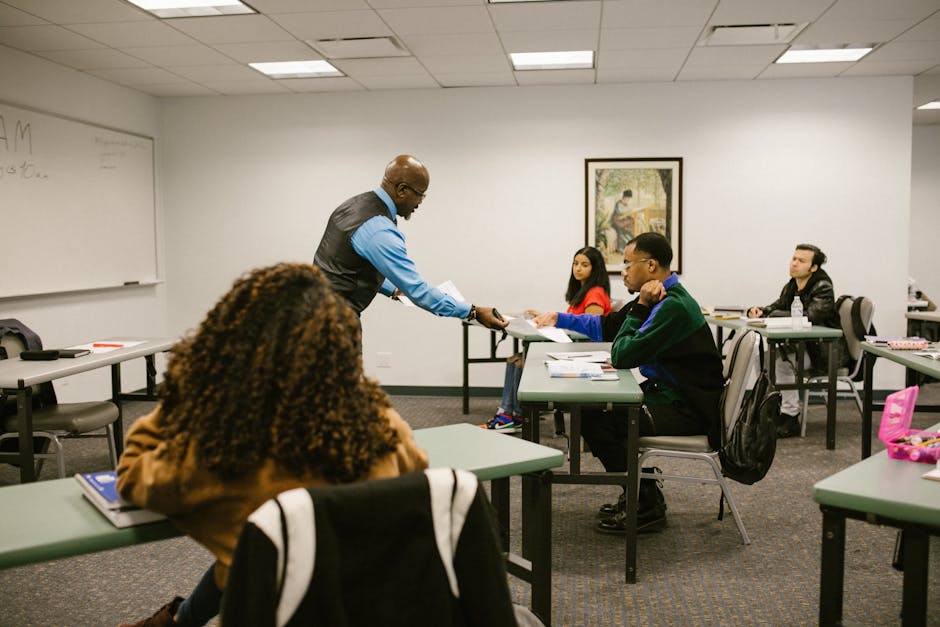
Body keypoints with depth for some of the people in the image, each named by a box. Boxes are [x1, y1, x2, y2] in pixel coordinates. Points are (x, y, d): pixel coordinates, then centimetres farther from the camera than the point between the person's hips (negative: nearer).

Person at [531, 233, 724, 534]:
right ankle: (640, 493, 18)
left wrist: (640, 308, -15)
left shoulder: (673, 306, -21)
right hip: (669, 394, 10)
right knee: (591, 405, 12)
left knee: (593, 419, -17)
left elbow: (622, 356, -22)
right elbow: (606, 327, 22)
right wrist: (558, 318, 17)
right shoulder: (658, 299, 10)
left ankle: (647, 506, -2)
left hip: (688, 410, -10)